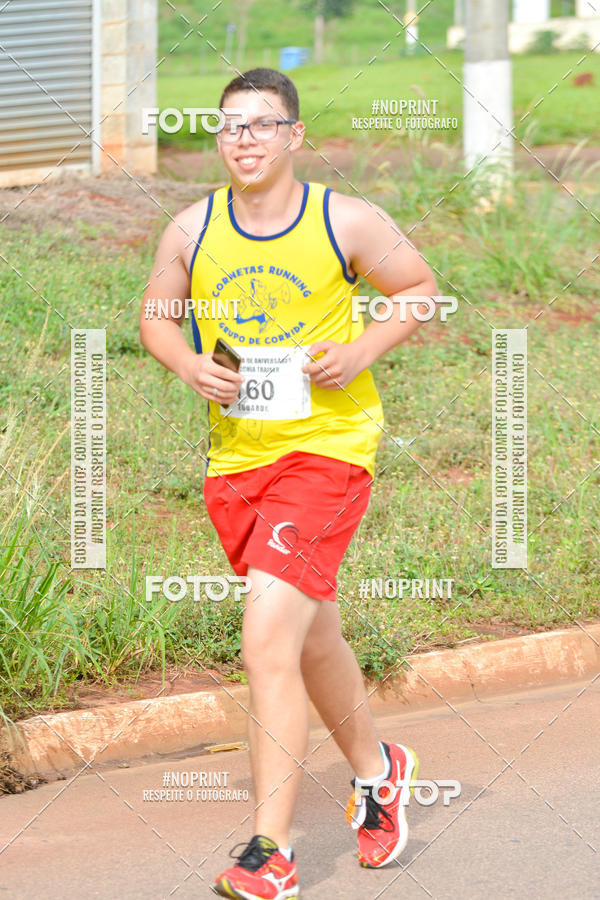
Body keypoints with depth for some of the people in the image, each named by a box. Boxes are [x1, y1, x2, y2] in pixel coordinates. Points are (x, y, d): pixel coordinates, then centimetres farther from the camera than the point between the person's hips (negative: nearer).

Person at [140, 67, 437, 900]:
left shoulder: (348, 223, -7)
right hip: (234, 457, 5)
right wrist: (188, 364, -8)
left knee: (268, 641, -18)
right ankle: (377, 771, 47)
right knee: (313, 641, 20)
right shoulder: (192, 230, 2)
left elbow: (422, 288, 6)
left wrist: (361, 350, -11)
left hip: (328, 447, -5)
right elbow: (156, 317, 14)